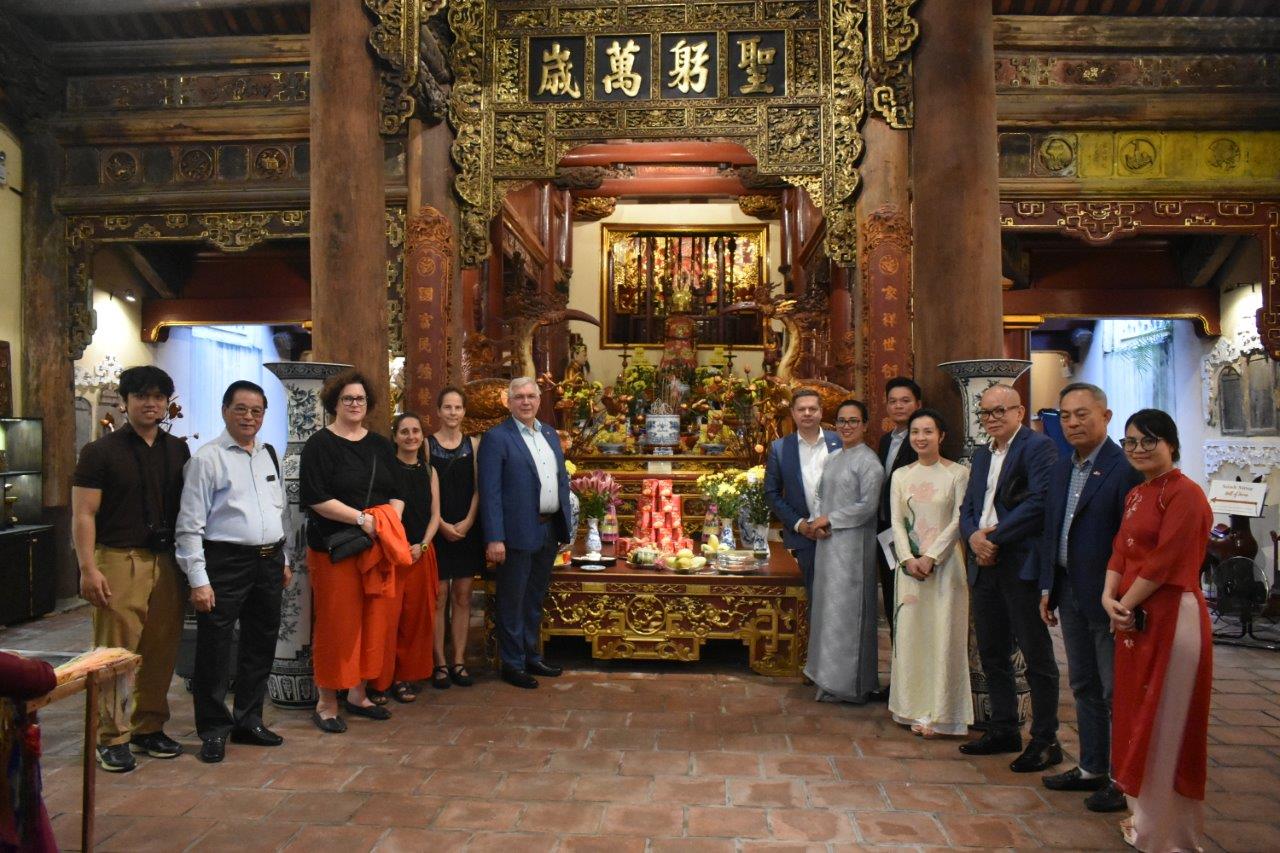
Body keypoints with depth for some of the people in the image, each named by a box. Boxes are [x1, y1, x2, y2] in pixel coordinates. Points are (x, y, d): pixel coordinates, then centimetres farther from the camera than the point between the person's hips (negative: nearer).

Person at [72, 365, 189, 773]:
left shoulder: (178, 451, 11)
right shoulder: (101, 452, -1)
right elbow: (83, 515, -5)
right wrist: (88, 568, -14)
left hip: (167, 562, 4)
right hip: (119, 560, -4)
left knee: (161, 650, 8)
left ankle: (149, 728, 22)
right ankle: (113, 738, 11)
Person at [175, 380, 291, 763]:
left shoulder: (269, 455, 12)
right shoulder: (208, 458, -8)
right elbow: (190, 524, -10)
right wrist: (198, 579, -14)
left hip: (269, 562, 6)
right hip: (225, 563, -6)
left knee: (261, 646, 15)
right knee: (214, 650, 1)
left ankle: (249, 721, 30)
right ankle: (214, 730, 18)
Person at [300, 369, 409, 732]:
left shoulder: (380, 445, 13)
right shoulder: (320, 444, -3)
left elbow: (397, 494, 13)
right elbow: (316, 498, -12)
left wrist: (390, 522, -6)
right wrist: (362, 518, -17)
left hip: (378, 549, 5)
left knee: (373, 621, 8)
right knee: (336, 623, -1)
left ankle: (357, 694, 22)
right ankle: (326, 703, 12)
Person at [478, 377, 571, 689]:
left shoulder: (550, 434, 12)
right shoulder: (497, 438, -9)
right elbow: (490, 492, -14)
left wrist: (565, 526, 10)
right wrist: (494, 538, -19)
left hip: (549, 531, 7)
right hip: (518, 533, -7)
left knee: (535, 599, 19)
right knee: (512, 602, 6)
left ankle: (532, 657, 33)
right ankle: (512, 664, 20)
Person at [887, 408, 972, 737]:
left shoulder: (958, 473, -2)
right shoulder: (901, 475, 9)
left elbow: (959, 521, -6)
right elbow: (897, 521, 5)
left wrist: (931, 557, -13)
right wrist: (908, 558, -9)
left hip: (945, 562, -3)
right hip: (910, 563, 4)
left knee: (943, 634, 0)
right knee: (910, 632, 5)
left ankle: (939, 713, 9)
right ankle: (914, 708, 15)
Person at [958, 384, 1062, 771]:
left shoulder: (1038, 447, -7)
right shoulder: (982, 455, 19)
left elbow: (1040, 503, -19)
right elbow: (968, 507, 17)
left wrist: (995, 537, -16)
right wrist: (974, 536, -4)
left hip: (1023, 567, -8)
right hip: (985, 566, 8)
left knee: (1037, 657, 2)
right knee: (992, 654, 15)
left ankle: (1045, 740, 12)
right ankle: (1004, 730, 28)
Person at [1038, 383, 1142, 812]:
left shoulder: (1125, 468, -15)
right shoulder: (1061, 468, 10)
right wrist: (1048, 587, 13)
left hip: (1108, 597, -8)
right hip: (1071, 594, 8)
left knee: (1117, 692, 5)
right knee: (1084, 686, 18)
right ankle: (1091, 768, 32)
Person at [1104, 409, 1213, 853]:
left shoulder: (1184, 493, -13)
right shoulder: (1135, 495, 14)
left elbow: (1165, 561, -19)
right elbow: (1120, 551, 12)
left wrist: (1126, 603, -11)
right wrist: (1109, 597, -3)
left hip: (1171, 617, -9)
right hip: (1134, 618, 9)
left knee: (1165, 722, 1)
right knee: (1137, 716, 15)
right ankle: (1147, 816, 29)